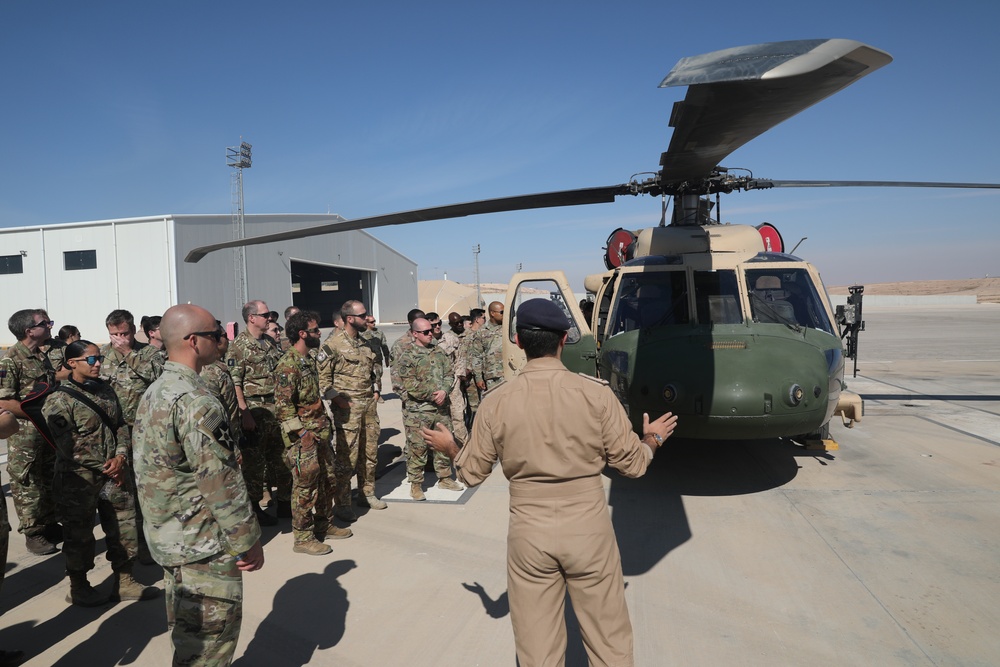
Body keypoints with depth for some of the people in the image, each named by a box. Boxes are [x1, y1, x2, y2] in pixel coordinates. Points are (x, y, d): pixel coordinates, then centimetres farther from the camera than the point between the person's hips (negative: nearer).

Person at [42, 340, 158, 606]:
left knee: (125, 526, 10)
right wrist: (106, 466, -15)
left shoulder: (105, 389, 9)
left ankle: (124, 581, 25)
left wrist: (121, 457, -7)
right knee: (80, 534, 9)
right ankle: (79, 587, 28)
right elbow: (68, 445, -16)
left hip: (115, 473, 6)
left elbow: (120, 425, 10)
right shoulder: (59, 400, -12)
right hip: (79, 480, -6)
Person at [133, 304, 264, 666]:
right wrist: (248, 540, -15)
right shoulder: (196, 401, -24)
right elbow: (222, 482, -24)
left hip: (168, 538, 10)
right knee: (211, 636, 5)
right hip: (204, 545, -10)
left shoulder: (153, 392, 6)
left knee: (186, 630, 23)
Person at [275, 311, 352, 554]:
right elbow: (283, 406, -21)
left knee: (327, 479, 17)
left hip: (319, 431, 9)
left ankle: (324, 524, 32)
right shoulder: (288, 365, -18)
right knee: (305, 485, -1)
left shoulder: (309, 360, 12)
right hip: (303, 436, -9)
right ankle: (303, 537, 12)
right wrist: (303, 432, -21)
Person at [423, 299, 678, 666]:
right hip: (588, 526, 0)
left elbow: (473, 472, 2)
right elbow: (631, 463, -4)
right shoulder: (596, 393, -11)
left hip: (528, 531, 1)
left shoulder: (496, 402, -7)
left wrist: (450, 448, 23)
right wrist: (652, 439, 18)